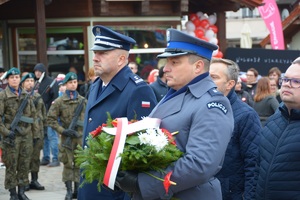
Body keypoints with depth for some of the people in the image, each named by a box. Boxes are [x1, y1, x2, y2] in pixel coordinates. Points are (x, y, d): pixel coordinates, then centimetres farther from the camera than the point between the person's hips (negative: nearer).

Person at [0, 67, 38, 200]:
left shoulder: (26, 95, 11)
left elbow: (33, 116, 15)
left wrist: (35, 133, 12)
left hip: (26, 136, 4)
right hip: (11, 136, -4)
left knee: (25, 165, 7)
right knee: (11, 166, 1)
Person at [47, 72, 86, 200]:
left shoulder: (83, 101, 7)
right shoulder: (59, 101, -2)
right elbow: (51, 119, -3)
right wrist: (62, 130, -11)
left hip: (81, 137, 3)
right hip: (67, 138, -2)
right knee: (68, 164, 2)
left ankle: (77, 190, 16)